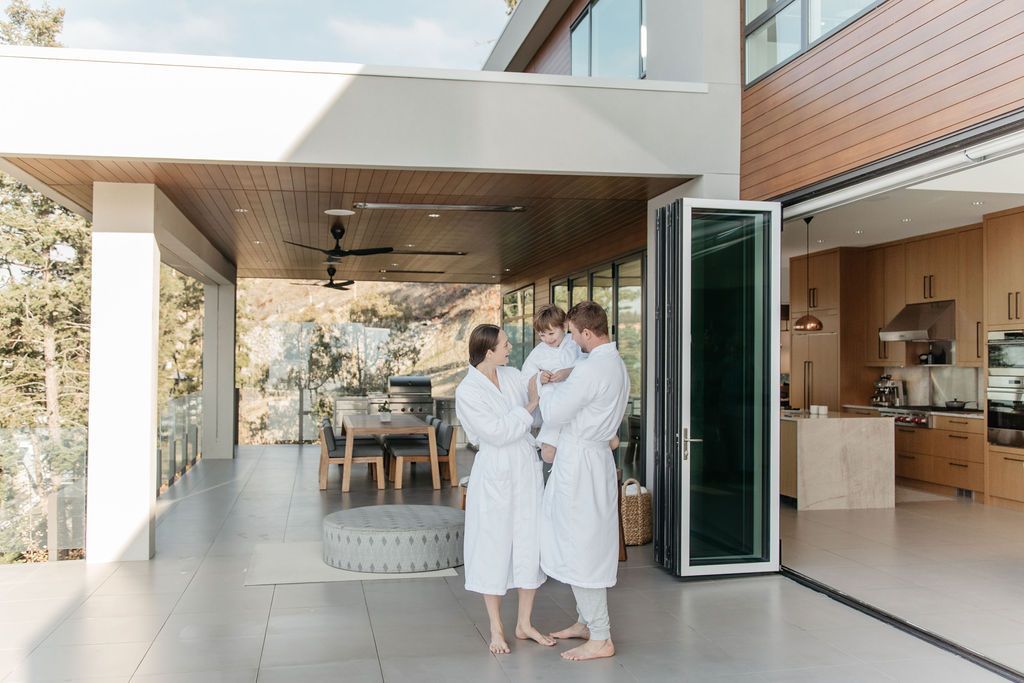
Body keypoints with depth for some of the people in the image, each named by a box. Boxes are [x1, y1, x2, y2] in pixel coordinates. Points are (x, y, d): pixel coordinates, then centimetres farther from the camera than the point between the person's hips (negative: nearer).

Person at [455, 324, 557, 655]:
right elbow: (498, 432, -17)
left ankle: (524, 624, 25)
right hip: (495, 473, -6)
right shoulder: (467, 391, -13)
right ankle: (496, 629, 21)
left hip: (527, 468, 6)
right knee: (494, 547, 5)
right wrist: (530, 405, -12)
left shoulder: (513, 375, 5)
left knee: (531, 543, 10)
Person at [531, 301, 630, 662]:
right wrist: (555, 386, 9)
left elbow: (555, 414, -17)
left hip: (580, 460, -10)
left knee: (581, 548, 0)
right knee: (585, 544, 20)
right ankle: (587, 621, 33)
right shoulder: (617, 364, 10)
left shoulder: (591, 368, -22)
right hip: (596, 454, 10)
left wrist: (542, 390, 0)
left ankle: (600, 639, 9)